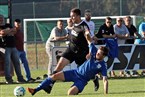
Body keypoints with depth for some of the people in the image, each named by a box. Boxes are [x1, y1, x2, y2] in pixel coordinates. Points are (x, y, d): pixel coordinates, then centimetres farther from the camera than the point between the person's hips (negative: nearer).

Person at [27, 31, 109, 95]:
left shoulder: (102, 66, -15)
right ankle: (35, 90, -4)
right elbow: (89, 40, 6)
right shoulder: (94, 53, -3)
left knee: (70, 92, -34)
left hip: (82, 80, -5)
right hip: (75, 72, 5)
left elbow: (105, 81, -17)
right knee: (55, 76, -10)